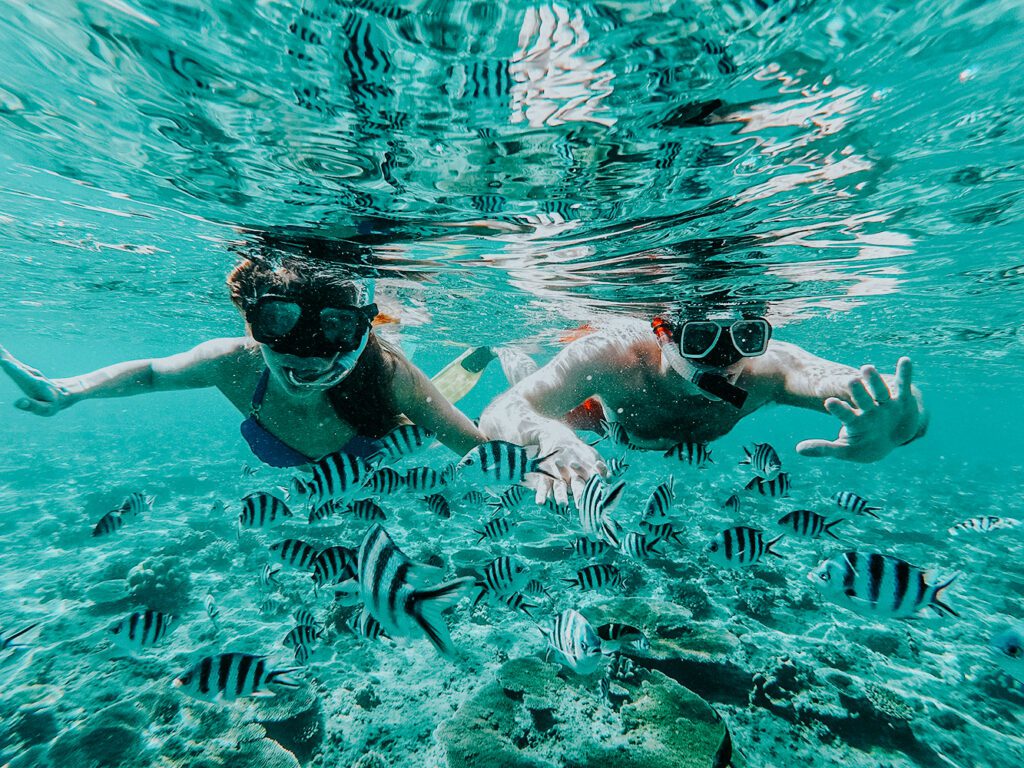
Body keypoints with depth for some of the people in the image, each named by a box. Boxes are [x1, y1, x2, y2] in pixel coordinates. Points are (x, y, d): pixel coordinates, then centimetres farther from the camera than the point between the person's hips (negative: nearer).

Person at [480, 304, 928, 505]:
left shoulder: (765, 368, -43)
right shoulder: (609, 356, -49)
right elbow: (498, 415, -53)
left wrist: (897, 424, -76)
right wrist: (549, 435, -76)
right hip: (607, 411, -2)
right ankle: (513, 355, 43)